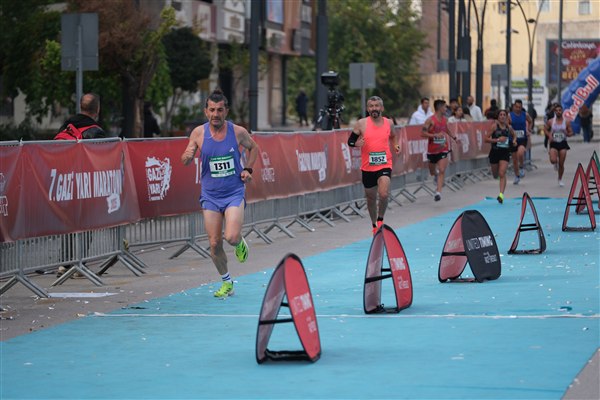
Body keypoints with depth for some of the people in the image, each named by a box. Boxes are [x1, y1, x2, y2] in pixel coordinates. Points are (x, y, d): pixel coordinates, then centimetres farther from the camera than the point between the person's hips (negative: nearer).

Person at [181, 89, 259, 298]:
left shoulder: (238, 132, -7)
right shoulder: (198, 133, -5)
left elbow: (253, 148, 13)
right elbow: (186, 160, 3)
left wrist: (248, 169, 0)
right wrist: (187, 156, -20)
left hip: (234, 192, -2)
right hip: (210, 195, 2)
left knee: (231, 237, -20)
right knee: (214, 244, 1)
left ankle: (240, 242, 18)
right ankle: (226, 282, 22)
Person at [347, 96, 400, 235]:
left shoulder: (389, 123, 4)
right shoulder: (361, 123, -3)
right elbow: (350, 141, 2)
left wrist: (396, 145, 7)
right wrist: (356, 144, -19)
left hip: (384, 165, 0)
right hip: (367, 167, 0)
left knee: (384, 194, -22)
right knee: (371, 198, 13)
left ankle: (380, 219, 3)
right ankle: (374, 225, 35)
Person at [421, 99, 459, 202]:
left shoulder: (445, 120, 5)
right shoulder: (430, 120, -14)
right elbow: (423, 133, -20)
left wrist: (454, 137, 32)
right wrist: (435, 135, -29)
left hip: (443, 150, 3)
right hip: (432, 150, -2)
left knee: (442, 171, -15)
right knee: (432, 172, 16)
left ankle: (438, 192, -18)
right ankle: (436, 174, 53)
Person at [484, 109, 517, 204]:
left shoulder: (509, 127, 4)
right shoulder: (494, 126, -5)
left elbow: (514, 135, 25)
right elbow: (486, 139, -8)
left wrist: (514, 141, 3)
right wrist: (497, 140, -19)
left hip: (505, 153, 0)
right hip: (495, 152, 0)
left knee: (502, 174, -16)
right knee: (495, 175, 11)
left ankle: (501, 195, -21)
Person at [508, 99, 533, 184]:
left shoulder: (525, 115, 0)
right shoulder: (509, 116, -6)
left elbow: (530, 122, 19)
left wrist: (529, 130, 7)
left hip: (523, 139, -1)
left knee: (520, 153, -29)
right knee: (514, 159, 8)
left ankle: (522, 167, -1)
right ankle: (517, 176, 27)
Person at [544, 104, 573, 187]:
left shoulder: (566, 122, -2)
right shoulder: (550, 122, -2)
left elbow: (571, 133, 5)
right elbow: (545, 129, 12)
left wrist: (567, 133, -19)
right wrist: (549, 135, -7)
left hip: (563, 143, 0)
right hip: (554, 143, 0)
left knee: (561, 164, 2)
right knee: (553, 160, -22)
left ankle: (560, 179, 21)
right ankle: (556, 163, 18)